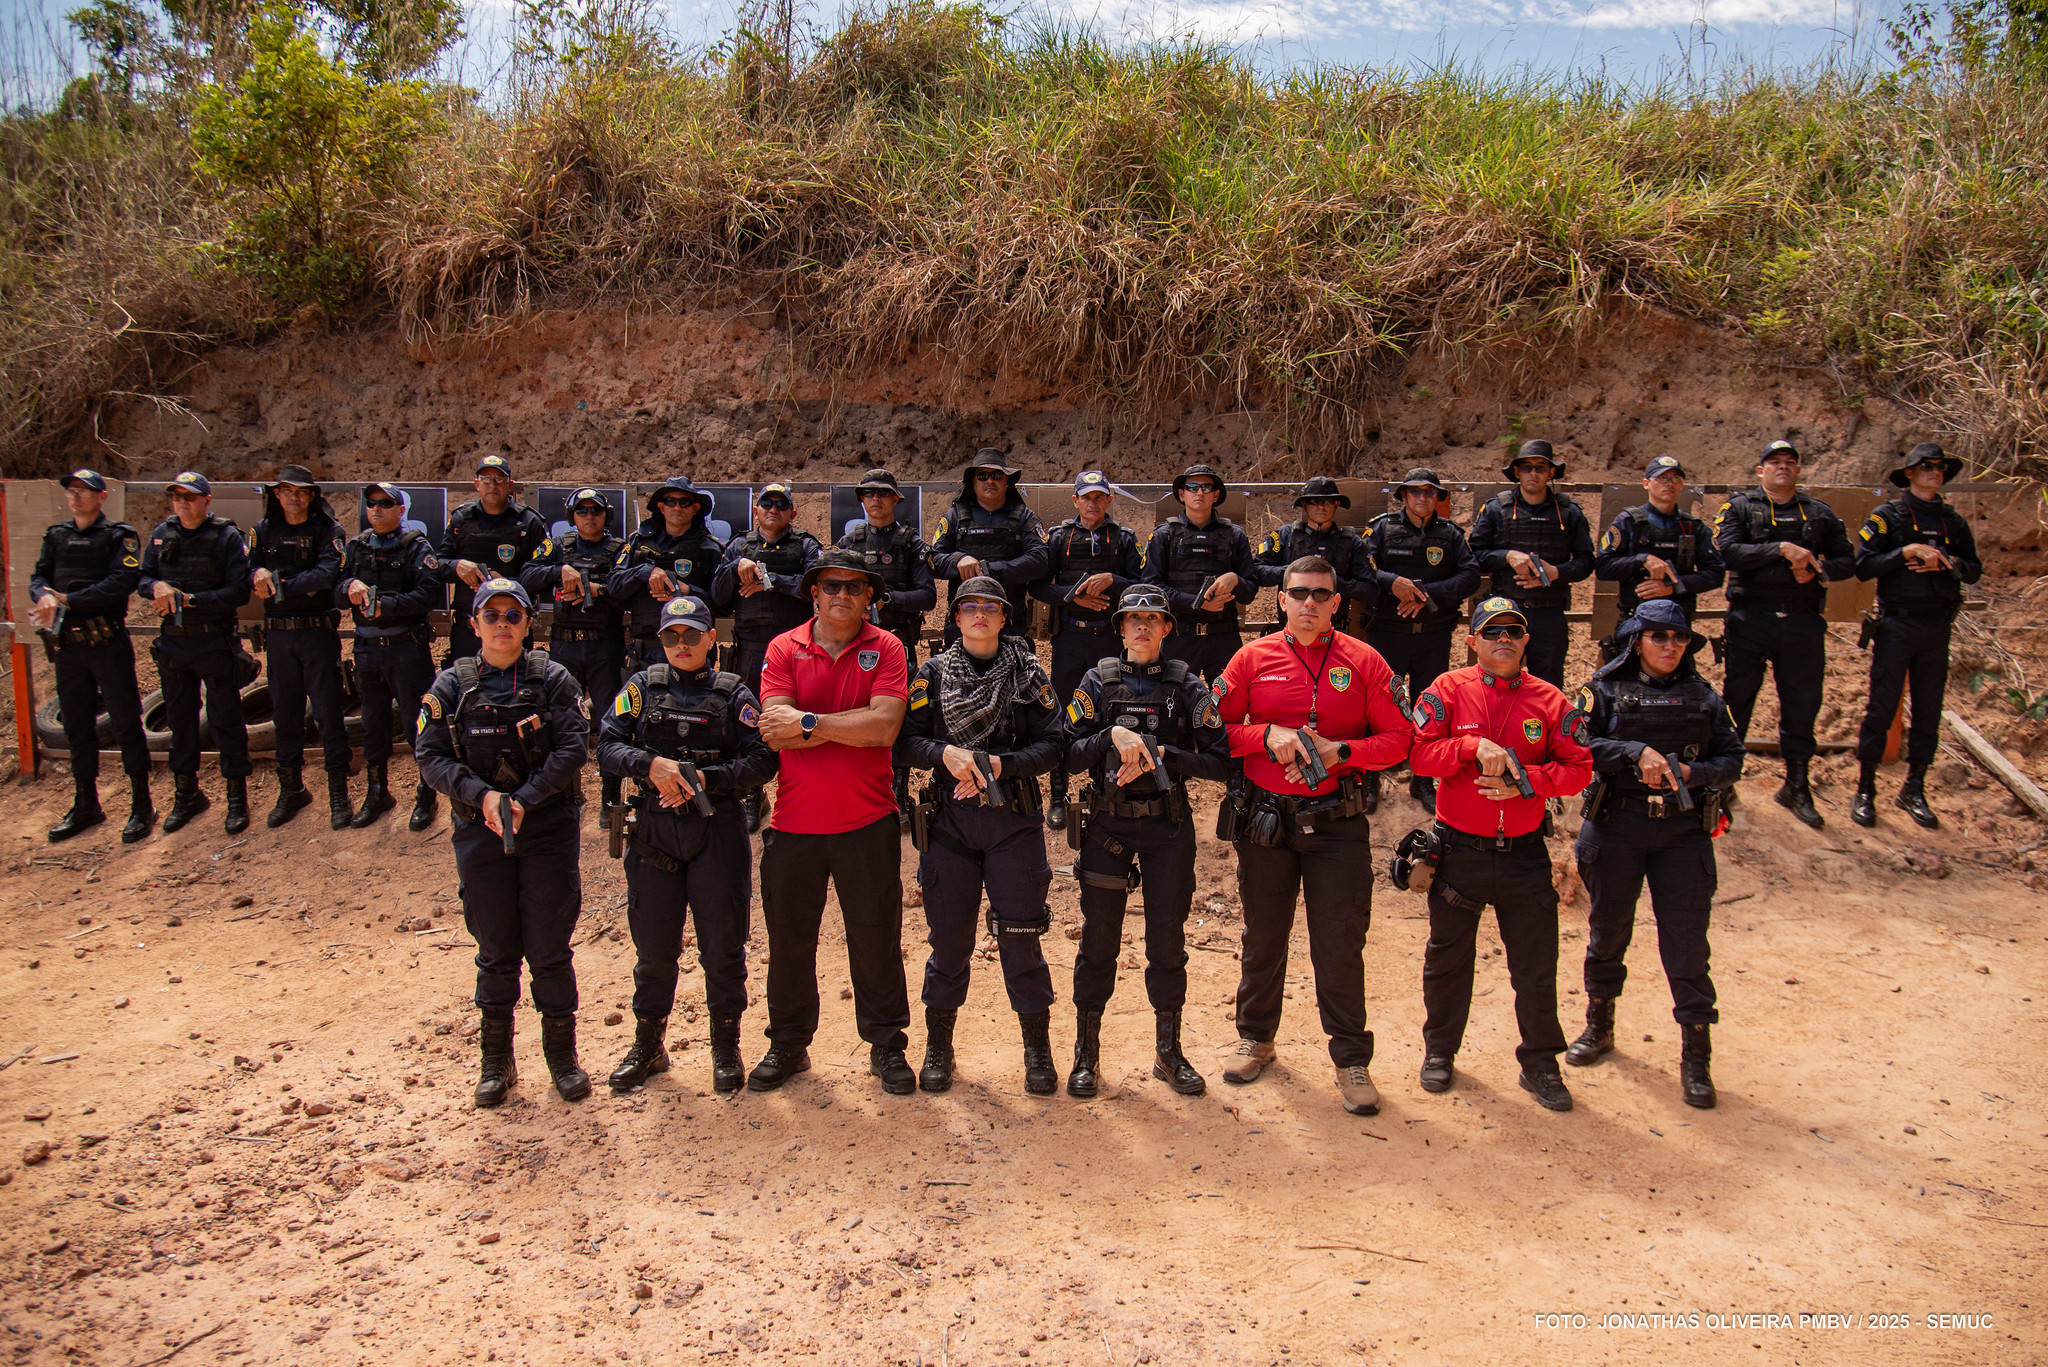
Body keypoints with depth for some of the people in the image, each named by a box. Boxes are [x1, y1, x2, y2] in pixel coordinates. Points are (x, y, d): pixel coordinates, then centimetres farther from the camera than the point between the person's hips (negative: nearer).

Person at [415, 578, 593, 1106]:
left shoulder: (553, 680, 0)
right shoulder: (451, 686, 4)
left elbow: (572, 748, -9)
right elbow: (432, 758, -1)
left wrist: (523, 801, -18)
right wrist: (482, 796, -15)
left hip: (549, 829, -1)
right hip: (480, 831, 1)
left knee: (550, 949, 2)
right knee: (496, 952, 9)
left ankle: (562, 1053, 18)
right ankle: (496, 1061, 23)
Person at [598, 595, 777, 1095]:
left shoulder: (733, 693, 4)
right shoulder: (642, 687, 9)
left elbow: (761, 761, -5)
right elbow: (607, 747, 0)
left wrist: (703, 779, -17)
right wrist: (651, 764, -17)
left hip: (717, 831, -1)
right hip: (653, 830, 2)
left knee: (723, 945, 5)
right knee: (653, 946, 11)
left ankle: (726, 1049, 21)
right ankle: (648, 1047, 28)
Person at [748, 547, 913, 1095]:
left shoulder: (885, 649, -1)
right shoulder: (784, 649, 2)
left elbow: (885, 726, -17)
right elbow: (776, 733, -11)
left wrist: (810, 723, -16)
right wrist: (851, 726, -16)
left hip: (868, 822, -1)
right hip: (794, 821, 2)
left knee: (877, 939, 8)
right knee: (789, 941, 13)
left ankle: (886, 1046, 24)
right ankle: (788, 1045, 30)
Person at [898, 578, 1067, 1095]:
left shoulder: (1028, 673, 4)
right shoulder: (933, 674, 6)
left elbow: (1052, 743, -1)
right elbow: (905, 742, 2)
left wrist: (1000, 764, -15)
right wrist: (945, 752, -16)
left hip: (1014, 819, -1)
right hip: (949, 818, 1)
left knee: (1020, 935, -1)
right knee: (949, 936, 6)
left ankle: (1037, 1050, 14)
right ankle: (938, 1048, 23)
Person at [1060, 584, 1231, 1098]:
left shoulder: (1188, 686, 1)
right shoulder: (1099, 682, 2)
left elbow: (1220, 762, -5)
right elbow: (1070, 755, -3)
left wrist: (1158, 755, -15)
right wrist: (1112, 736, -19)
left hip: (1168, 828, 0)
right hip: (1107, 824, 0)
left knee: (1167, 941, 6)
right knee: (1098, 939, 6)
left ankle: (1168, 1053, 22)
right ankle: (1086, 1053, 20)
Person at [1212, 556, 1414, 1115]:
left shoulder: (1363, 661, 1)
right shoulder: (1253, 658, 3)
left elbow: (1397, 738, 0)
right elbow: (1216, 728, 4)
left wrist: (1341, 751, -15)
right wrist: (1268, 736, -13)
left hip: (1337, 823, -1)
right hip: (1265, 820, 1)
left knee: (1341, 943, 1)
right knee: (1263, 936, 13)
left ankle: (1351, 1059, 15)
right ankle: (1256, 1038, 32)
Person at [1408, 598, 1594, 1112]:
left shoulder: (1550, 701, 2)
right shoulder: (1448, 690, -2)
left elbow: (1578, 767, -2)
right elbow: (1419, 752, -10)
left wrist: (1524, 781, -17)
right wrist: (1473, 747, -23)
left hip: (1524, 854, 1)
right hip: (1459, 851, -1)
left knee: (1537, 965, 6)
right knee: (1447, 958, 14)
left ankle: (1540, 1064, 23)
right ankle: (1439, 1051, 32)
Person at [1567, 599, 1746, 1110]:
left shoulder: (1703, 697, 8)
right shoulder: (1606, 691, 1)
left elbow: (1732, 760, 6)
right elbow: (1580, 746, -11)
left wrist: (1690, 772, -13)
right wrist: (1637, 753, -22)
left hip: (1683, 832, 1)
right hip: (1616, 826, 0)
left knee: (1687, 942, -3)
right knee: (1608, 931, 13)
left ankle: (1696, 1057, 6)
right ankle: (1599, 1027, 33)